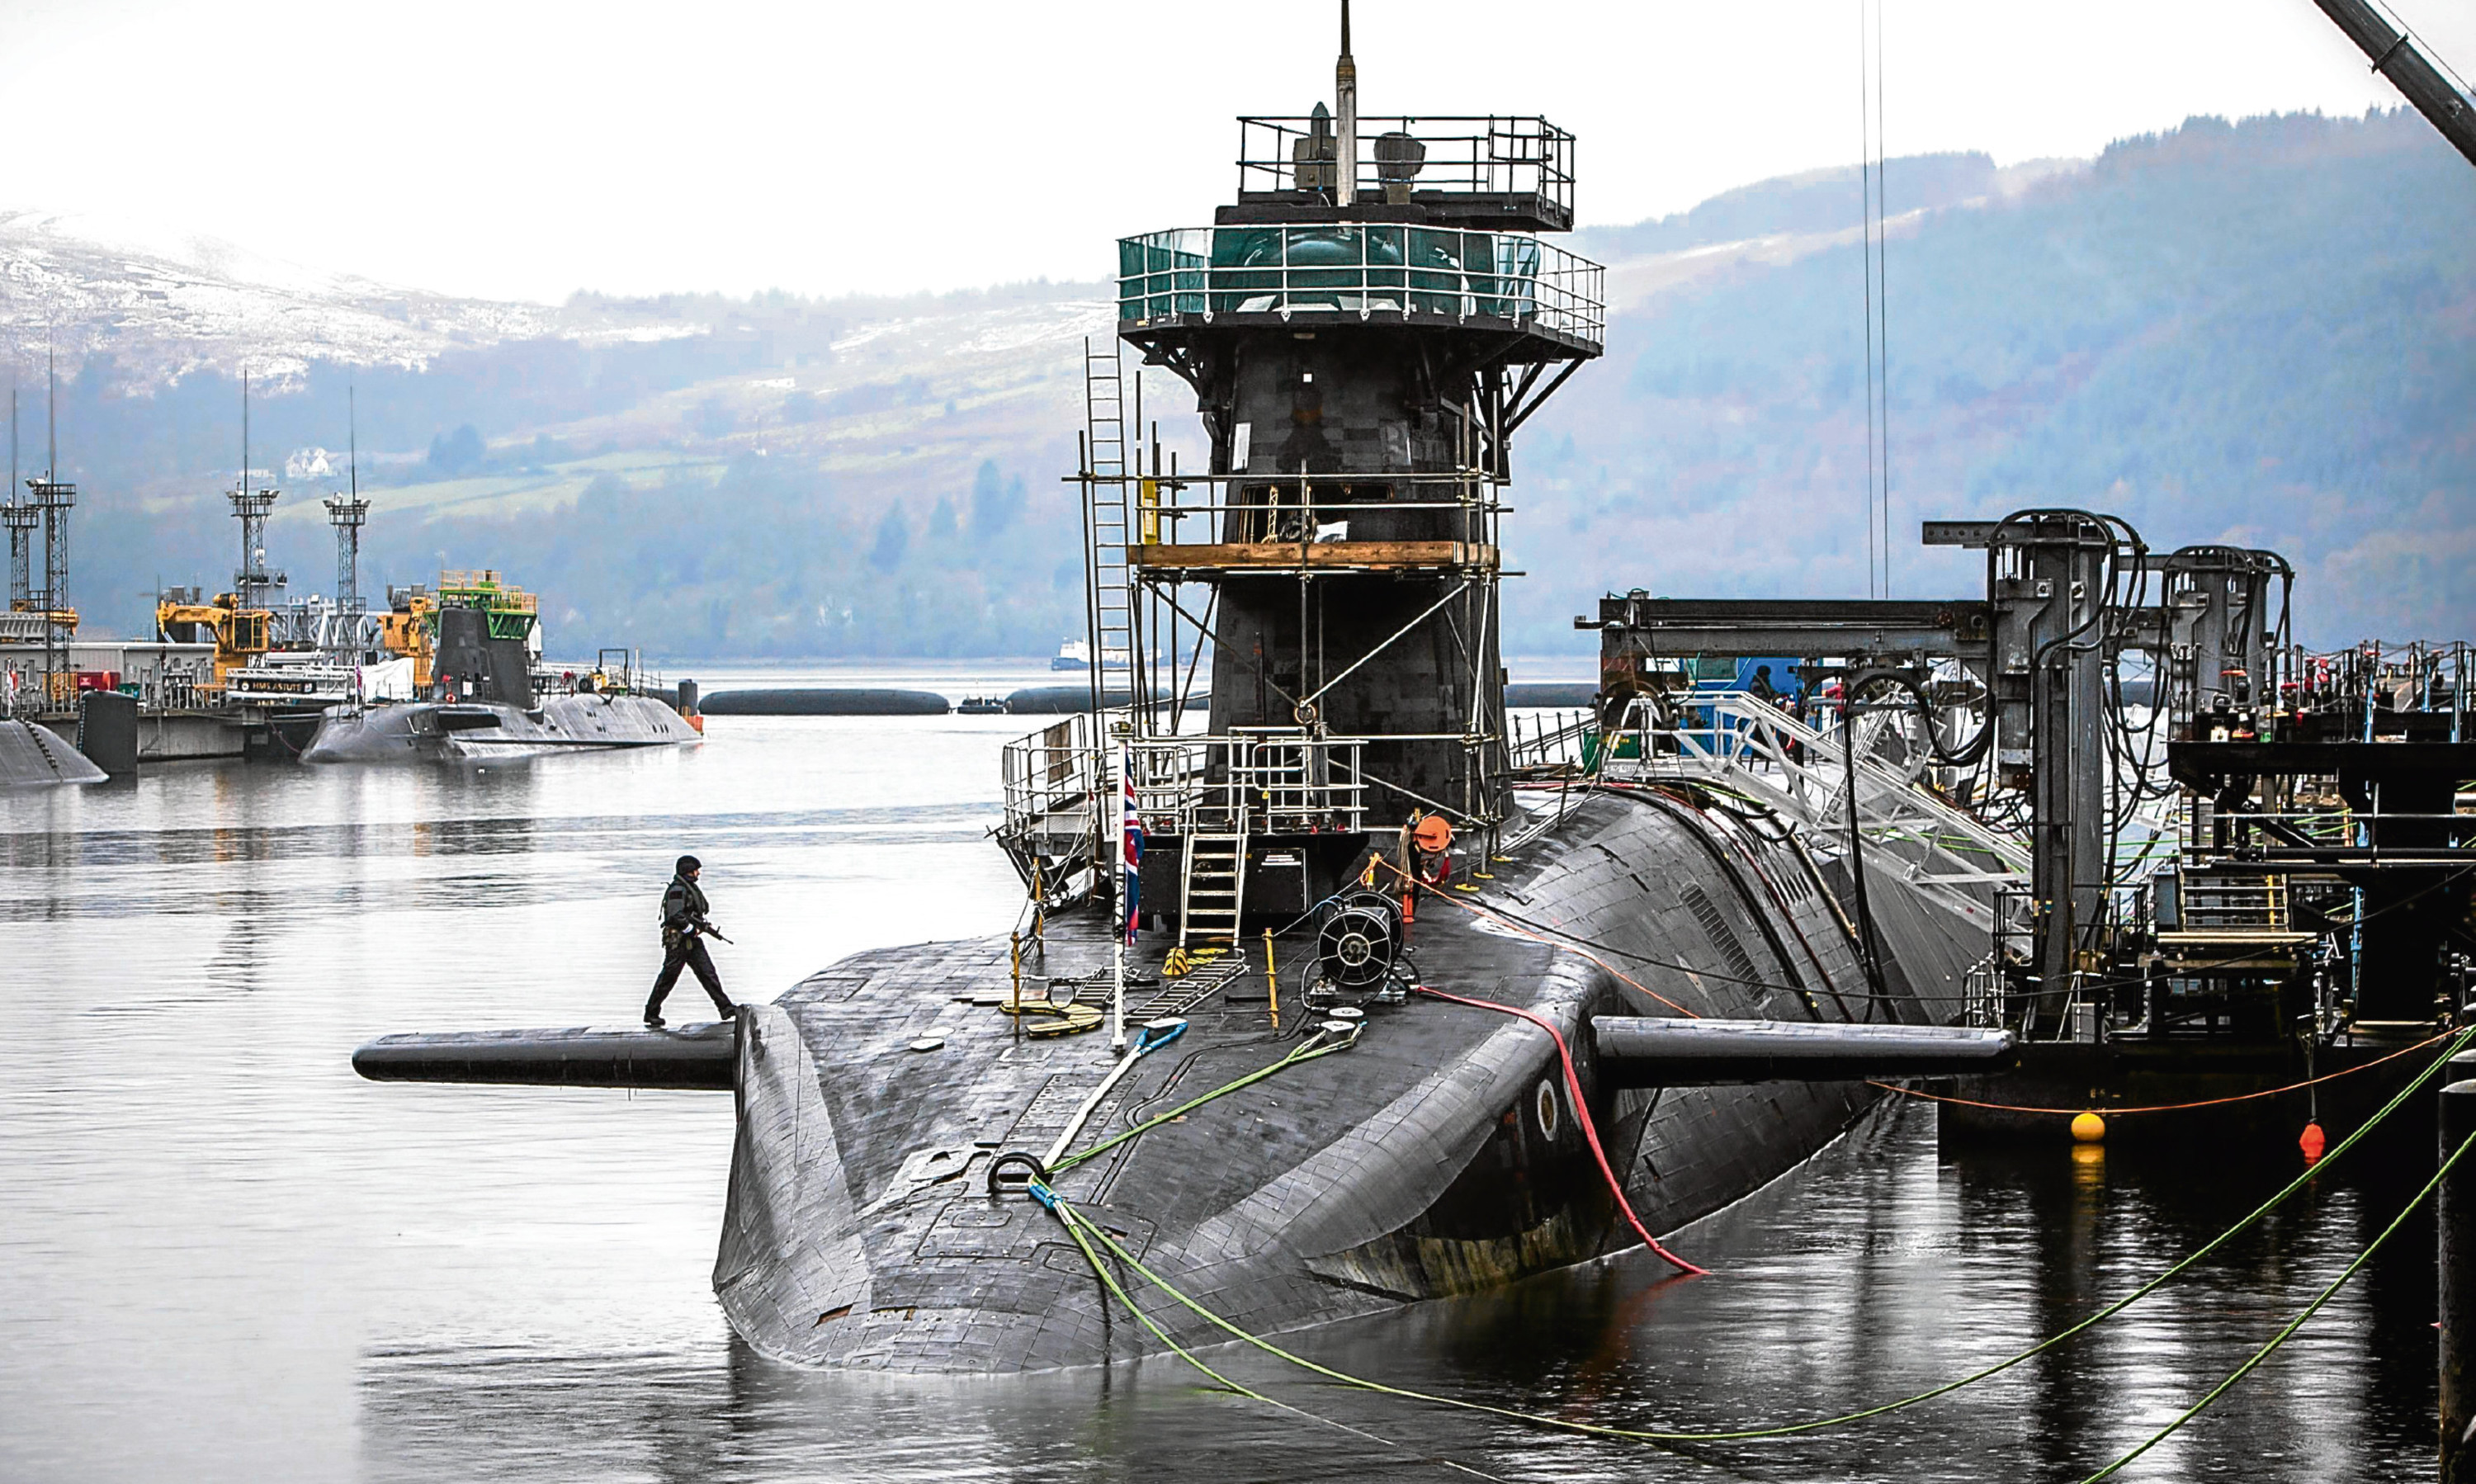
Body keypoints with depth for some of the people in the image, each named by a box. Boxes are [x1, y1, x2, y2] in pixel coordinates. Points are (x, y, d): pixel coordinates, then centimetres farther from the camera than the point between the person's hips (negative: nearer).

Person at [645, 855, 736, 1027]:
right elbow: (676, 916, -23)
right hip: (678, 940, -9)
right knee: (668, 977, -1)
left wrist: (704, 925, 12)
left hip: (692, 940, 9)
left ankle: (725, 1008, -5)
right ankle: (651, 1013, 10)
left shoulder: (690, 887, 17)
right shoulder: (677, 889, -15)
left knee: (707, 972, 0)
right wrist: (693, 929, -17)